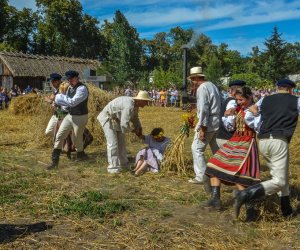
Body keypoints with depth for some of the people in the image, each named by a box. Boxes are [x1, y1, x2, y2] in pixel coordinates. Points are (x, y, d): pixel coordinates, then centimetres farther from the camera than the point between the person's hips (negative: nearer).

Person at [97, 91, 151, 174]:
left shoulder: (135, 104, -1)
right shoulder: (129, 106, -32)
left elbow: (135, 118, 18)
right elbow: (124, 124, -34)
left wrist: (139, 128, 6)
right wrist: (133, 130, -15)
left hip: (116, 119, 10)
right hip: (108, 118, -10)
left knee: (121, 142, 12)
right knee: (113, 143, -12)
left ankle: (123, 163, 22)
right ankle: (112, 167, -6)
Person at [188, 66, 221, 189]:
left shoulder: (202, 88, -13)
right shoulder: (212, 85, 15)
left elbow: (203, 109, -21)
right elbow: (216, 105, 16)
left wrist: (202, 128, -20)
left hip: (207, 123, -9)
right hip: (216, 123, 9)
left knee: (197, 148, -4)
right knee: (216, 149, 17)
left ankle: (202, 176, -3)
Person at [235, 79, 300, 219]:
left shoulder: (265, 100, 17)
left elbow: (248, 117, 13)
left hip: (263, 142, 6)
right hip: (279, 141, -6)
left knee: (281, 176, 20)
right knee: (279, 181, -5)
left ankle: (286, 210, 25)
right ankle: (244, 195, -24)